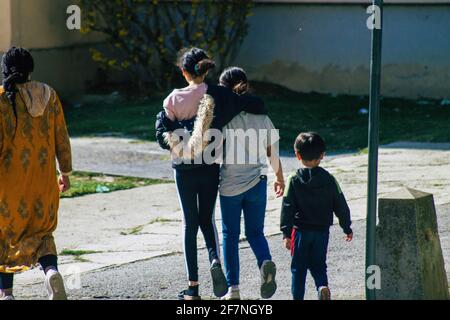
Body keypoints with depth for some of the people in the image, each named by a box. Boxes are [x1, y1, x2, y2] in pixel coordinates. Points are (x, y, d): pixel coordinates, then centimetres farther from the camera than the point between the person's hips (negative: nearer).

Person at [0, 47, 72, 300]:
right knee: (40, 232, 16)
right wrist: (65, 172, 17)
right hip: (43, 181, 3)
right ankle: (52, 270, -12)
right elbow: (61, 139, 7)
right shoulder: (49, 96, 2)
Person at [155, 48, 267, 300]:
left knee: (190, 223, 10)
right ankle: (215, 259, -12)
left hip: (184, 168, -1)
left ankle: (193, 287, 8)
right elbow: (258, 106, -7)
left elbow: (163, 137, -6)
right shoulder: (218, 95, -5)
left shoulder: (174, 99, -7)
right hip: (210, 168, 1)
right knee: (207, 219, 18)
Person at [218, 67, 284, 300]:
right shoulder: (260, 117, 0)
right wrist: (280, 177, 20)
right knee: (255, 232, 14)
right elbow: (272, 152, 6)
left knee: (230, 235, 10)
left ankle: (233, 288, 9)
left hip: (230, 184, -3)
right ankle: (266, 262, -17)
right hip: (256, 182, 3)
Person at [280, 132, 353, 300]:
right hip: (322, 230, 2)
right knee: (318, 265, 12)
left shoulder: (294, 180, -6)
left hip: (301, 231, -2)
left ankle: (298, 297, 9)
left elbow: (288, 208, -8)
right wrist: (347, 228, 14)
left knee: (298, 267, 9)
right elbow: (341, 206, 3)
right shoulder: (329, 179, -1)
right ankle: (323, 286, -15)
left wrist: (286, 233, -6)